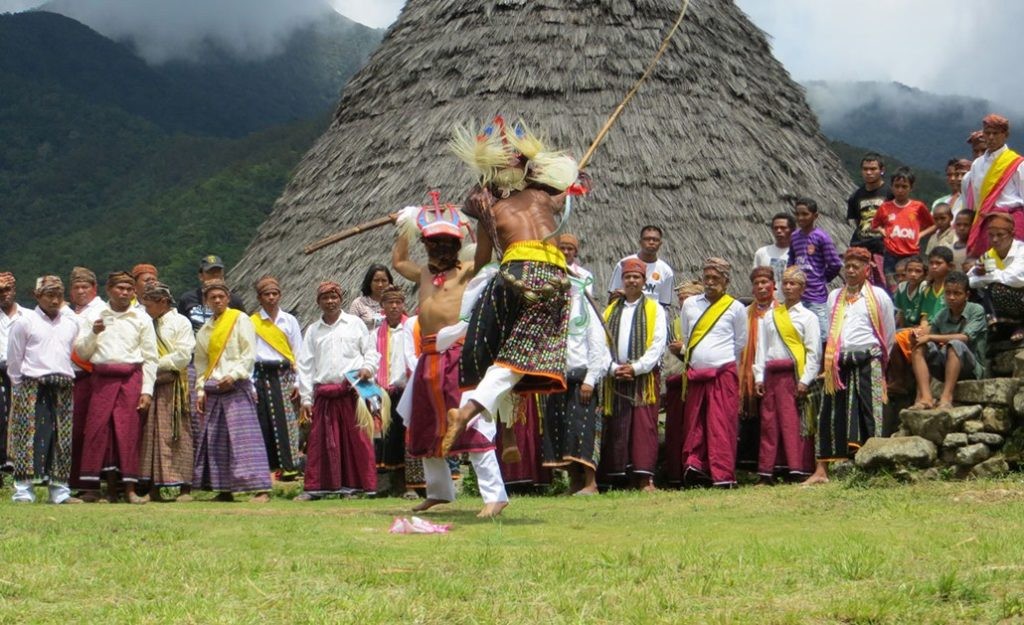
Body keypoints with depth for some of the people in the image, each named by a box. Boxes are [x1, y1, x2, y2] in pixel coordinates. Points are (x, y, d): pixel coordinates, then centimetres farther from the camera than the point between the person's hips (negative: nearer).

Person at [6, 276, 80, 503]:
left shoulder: (71, 324, 12)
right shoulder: (25, 322, 1)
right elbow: (14, 358, 4)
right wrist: (20, 386, 4)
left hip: (63, 388, 4)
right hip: (33, 388, -4)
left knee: (62, 441, 3)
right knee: (29, 437, -7)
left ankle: (60, 491, 7)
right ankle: (23, 491, -4)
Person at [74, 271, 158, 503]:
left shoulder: (142, 319, 10)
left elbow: (150, 357, 7)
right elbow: (81, 352, 10)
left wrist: (147, 390, -1)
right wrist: (93, 333, -8)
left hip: (131, 378, -1)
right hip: (102, 378, 1)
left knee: (129, 432, -6)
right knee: (98, 430, -7)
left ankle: (129, 488, -3)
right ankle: (110, 485, -2)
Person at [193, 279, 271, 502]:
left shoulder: (240, 320, 1)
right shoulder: (204, 330, 17)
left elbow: (250, 354, -6)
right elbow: (201, 363, 20)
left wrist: (234, 375, -16)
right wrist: (200, 390, 9)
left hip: (237, 387, -6)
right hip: (212, 390, 6)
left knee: (245, 436, -13)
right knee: (214, 439, 4)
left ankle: (261, 488, -16)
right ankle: (224, 489, 10)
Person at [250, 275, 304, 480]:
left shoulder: (290, 321, 8)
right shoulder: (251, 323, 5)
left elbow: (298, 353, 8)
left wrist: (298, 382, 0)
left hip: (285, 374, 0)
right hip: (262, 375, 0)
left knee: (287, 420, -6)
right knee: (264, 422, -2)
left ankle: (290, 464, -4)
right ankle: (269, 464, 3)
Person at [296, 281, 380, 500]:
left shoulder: (355, 324, 10)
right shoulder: (313, 330, 14)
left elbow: (371, 351, 12)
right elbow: (305, 365, 12)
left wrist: (368, 367, -10)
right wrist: (305, 398, 6)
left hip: (353, 390, -2)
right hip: (324, 394, 2)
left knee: (359, 439, -2)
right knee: (320, 441, 1)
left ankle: (365, 485, 3)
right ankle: (314, 487, 6)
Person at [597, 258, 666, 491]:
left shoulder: (655, 309, 7)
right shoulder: (611, 310, 16)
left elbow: (658, 344, -3)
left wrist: (636, 368, -12)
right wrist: (614, 368, -7)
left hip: (644, 377, -3)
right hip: (615, 377, 3)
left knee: (644, 426, -9)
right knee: (616, 427, 0)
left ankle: (645, 477, -11)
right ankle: (620, 474, 4)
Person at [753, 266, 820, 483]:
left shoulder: (808, 317, 6)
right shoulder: (770, 316, 18)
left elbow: (814, 352, 0)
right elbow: (761, 347, 16)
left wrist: (805, 380, -9)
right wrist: (759, 376, 6)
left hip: (794, 374, -4)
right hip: (772, 374, 4)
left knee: (795, 422, -9)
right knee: (769, 422, 2)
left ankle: (797, 469, -8)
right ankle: (767, 472, 4)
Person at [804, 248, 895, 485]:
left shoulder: (878, 296, 3)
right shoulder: (835, 296, 17)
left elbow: (889, 333, 8)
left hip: (867, 363, -4)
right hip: (839, 364, 4)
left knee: (868, 416, -5)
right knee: (830, 417, 1)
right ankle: (821, 471, 2)